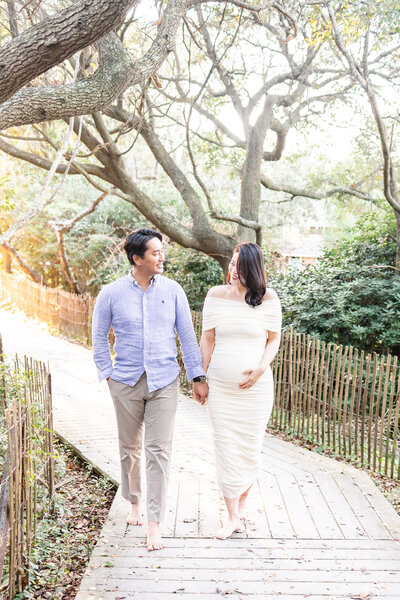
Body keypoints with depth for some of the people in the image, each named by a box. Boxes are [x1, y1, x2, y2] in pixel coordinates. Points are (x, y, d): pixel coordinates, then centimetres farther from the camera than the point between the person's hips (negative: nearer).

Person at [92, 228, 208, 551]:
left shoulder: (172, 290, -2)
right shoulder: (111, 294, -4)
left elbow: (187, 335, 2)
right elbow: (99, 337, 7)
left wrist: (198, 377, 1)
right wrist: (107, 374, 1)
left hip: (164, 382, 0)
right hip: (126, 382, 1)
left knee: (159, 451, -1)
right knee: (129, 448, 14)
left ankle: (154, 524, 8)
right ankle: (134, 503, 38)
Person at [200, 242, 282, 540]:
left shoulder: (268, 298, -5)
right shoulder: (216, 295, -2)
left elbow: (274, 339, 2)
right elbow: (208, 339, 5)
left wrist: (261, 368, -14)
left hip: (256, 388, -1)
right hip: (220, 387, 1)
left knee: (250, 448, 9)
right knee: (226, 448, 4)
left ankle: (242, 503, 36)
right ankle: (233, 517, 19)